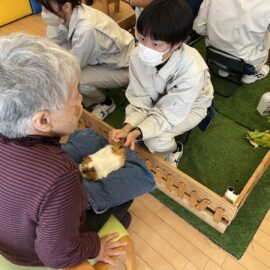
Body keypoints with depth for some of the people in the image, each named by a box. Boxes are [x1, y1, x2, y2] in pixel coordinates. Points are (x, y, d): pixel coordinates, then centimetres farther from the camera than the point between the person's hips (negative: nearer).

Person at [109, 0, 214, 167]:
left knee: (156, 140, -23)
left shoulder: (192, 69, -39)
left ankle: (173, 151, 13)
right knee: (133, 128, -13)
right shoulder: (139, 56, -29)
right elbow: (140, 101, -21)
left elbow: (169, 113, -31)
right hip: (159, 100, 4)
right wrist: (128, 128, -39)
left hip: (190, 106, -4)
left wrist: (137, 132, -44)